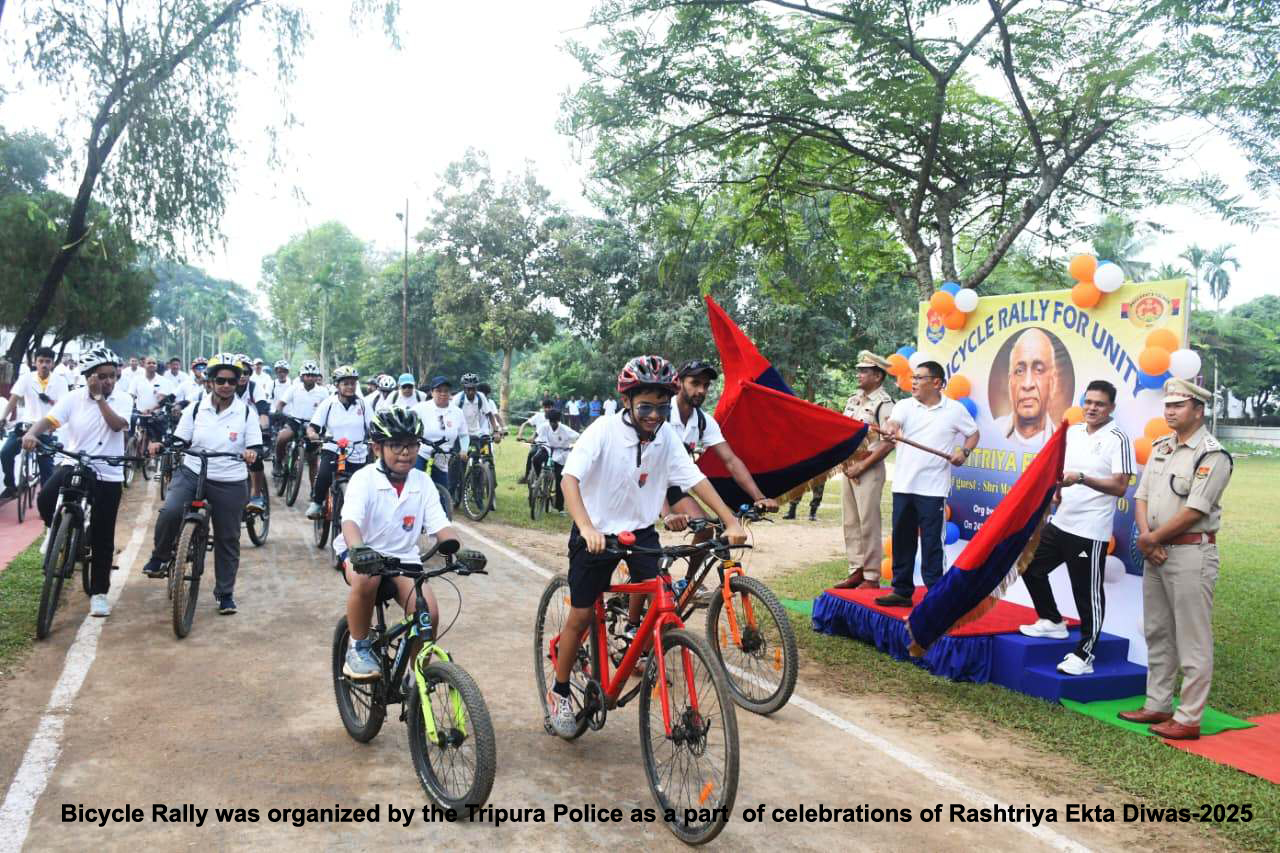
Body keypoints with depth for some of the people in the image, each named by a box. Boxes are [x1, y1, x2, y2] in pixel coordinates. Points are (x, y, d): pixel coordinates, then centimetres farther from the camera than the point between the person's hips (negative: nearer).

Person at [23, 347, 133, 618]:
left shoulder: (123, 399, -2)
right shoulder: (73, 398, -1)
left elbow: (116, 425, -20)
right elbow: (49, 419, -14)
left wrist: (99, 396, -21)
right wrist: (31, 433, -34)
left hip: (108, 474, -1)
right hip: (74, 465, 1)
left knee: (102, 537, 3)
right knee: (46, 500, -29)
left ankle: (98, 592, 17)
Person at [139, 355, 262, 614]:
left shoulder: (246, 411, -3)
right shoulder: (196, 407, 1)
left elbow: (255, 447, -4)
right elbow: (179, 440, 3)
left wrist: (251, 453, -27)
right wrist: (162, 445, -17)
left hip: (230, 483, 0)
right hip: (192, 473, 0)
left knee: (227, 539, 8)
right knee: (170, 511, -28)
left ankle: (225, 592, 24)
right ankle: (159, 557, 0)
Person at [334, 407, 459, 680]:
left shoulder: (422, 482, -3)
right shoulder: (364, 479, -13)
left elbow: (441, 527, -11)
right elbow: (350, 521, -29)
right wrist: (358, 550, -51)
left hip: (403, 558, 3)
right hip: (362, 554, -3)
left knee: (429, 614, -20)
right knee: (367, 577, -38)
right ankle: (358, 648, -12)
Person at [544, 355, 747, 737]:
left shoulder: (666, 436, -11)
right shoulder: (604, 430, -23)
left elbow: (695, 479, -13)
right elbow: (569, 479, -33)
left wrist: (730, 521, -24)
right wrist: (586, 527, -47)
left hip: (640, 527, 4)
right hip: (597, 532, -3)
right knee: (581, 615, 1)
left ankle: (632, 628, 22)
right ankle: (559, 692, 22)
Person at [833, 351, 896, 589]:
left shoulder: (884, 404, -11)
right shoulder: (853, 400, 13)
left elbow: (888, 443, -18)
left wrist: (861, 466, -16)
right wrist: (844, 461, 5)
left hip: (869, 470, -8)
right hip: (848, 468, 8)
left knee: (868, 524, -5)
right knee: (850, 522, 11)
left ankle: (872, 577, 2)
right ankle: (856, 571, 20)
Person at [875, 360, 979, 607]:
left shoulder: (955, 409, 2)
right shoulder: (905, 405, 4)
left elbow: (973, 433, 15)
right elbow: (893, 422, -16)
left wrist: (964, 451, -5)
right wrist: (889, 429, -39)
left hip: (932, 488, -3)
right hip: (903, 485, 3)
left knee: (931, 543, -1)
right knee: (901, 540, 9)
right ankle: (902, 591, 20)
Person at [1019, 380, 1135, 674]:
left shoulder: (1117, 439, -11)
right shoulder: (1071, 432, 10)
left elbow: (1120, 486, -18)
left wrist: (1081, 479, -28)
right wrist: (1056, 488, 6)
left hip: (1091, 531, -8)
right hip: (1060, 523, 8)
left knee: (1088, 594, -1)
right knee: (1031, 566, 19)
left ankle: (1084, 655, 9)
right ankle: (1053, 622, 36)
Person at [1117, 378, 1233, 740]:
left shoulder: (1212, 455, -11)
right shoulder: (1160, 448, 13)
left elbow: (1194, 511, -18)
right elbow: (1141, 497, 10)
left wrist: (1152, 538, -11)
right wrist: (1146, 538, -5)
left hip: (1191, 553, -8)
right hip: (1155, 552, 9)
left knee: (1192, 641, -3)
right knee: (1157, 634, 16)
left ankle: (1188, 719, 3)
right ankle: (1158, 705, 27)